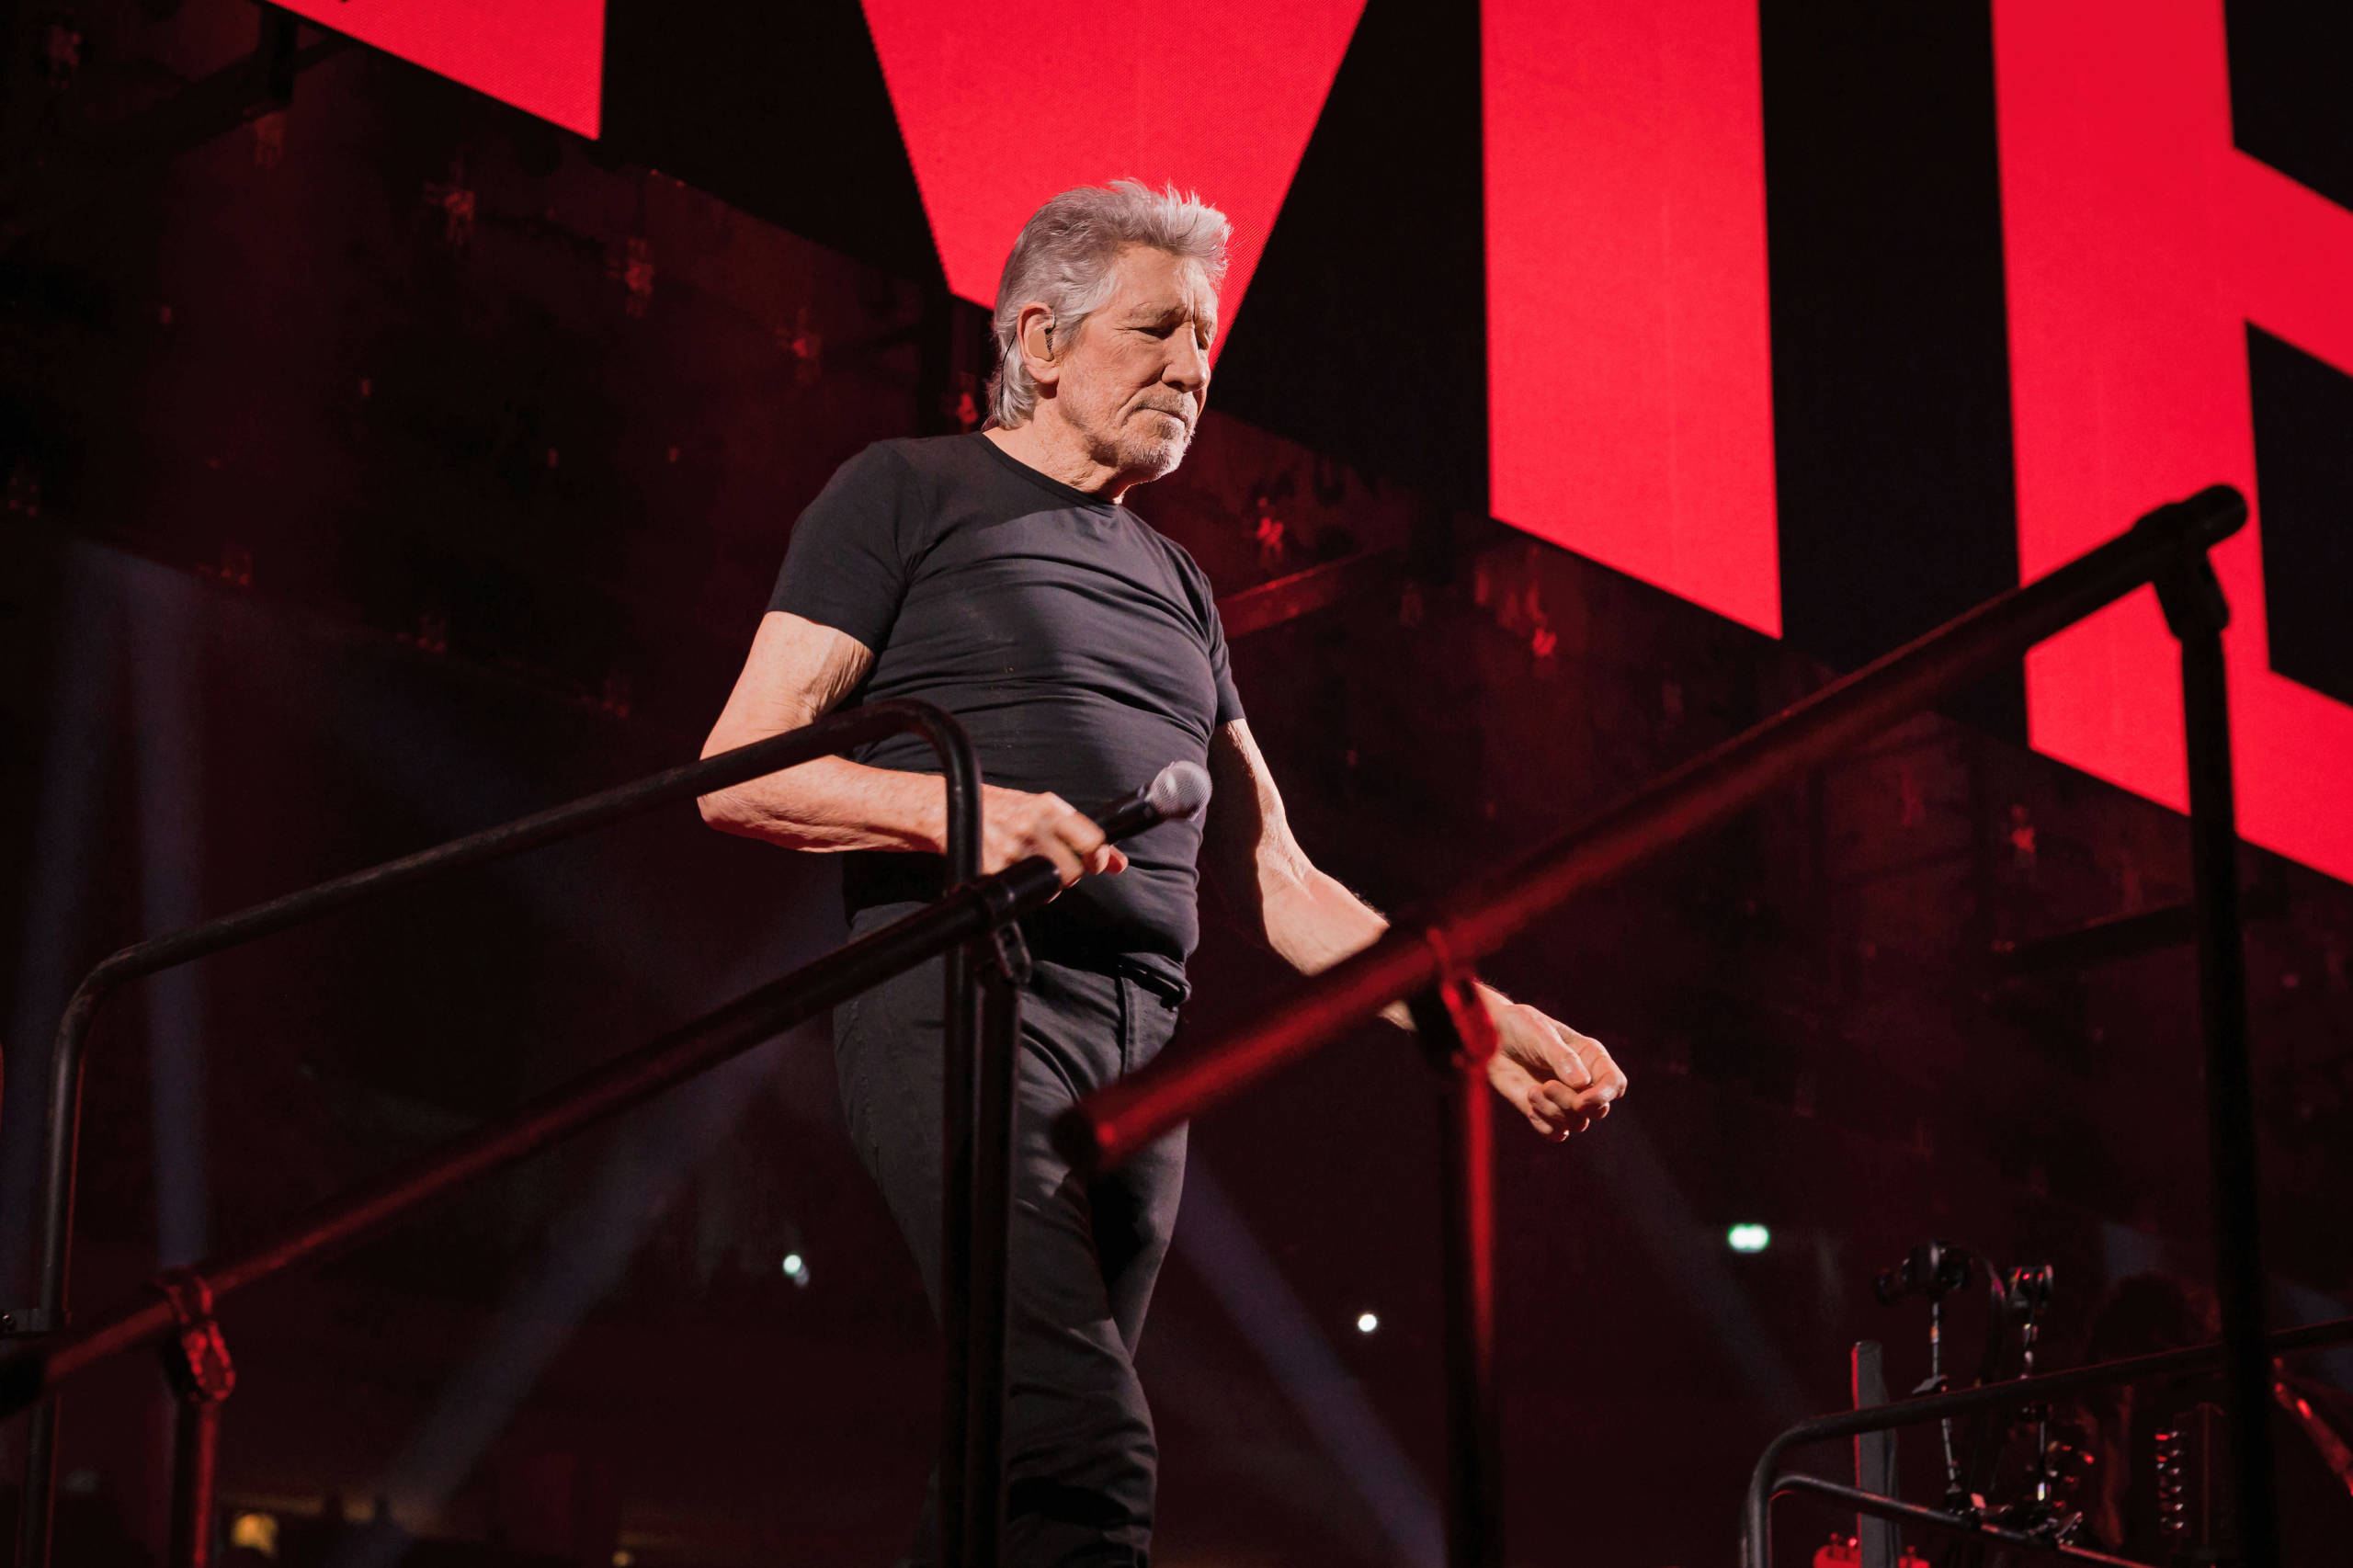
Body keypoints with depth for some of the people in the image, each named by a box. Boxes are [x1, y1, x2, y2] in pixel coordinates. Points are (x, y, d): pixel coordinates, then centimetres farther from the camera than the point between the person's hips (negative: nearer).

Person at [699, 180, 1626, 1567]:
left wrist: (1486, 1023, 12)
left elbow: (1275, 882, 25)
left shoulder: (1175, 589, 29)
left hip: (1144, 1040, 7)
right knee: (1087, 1453, -25)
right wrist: (957, 809, -17)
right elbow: (738, 775, 1)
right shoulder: (910, 493, 10)